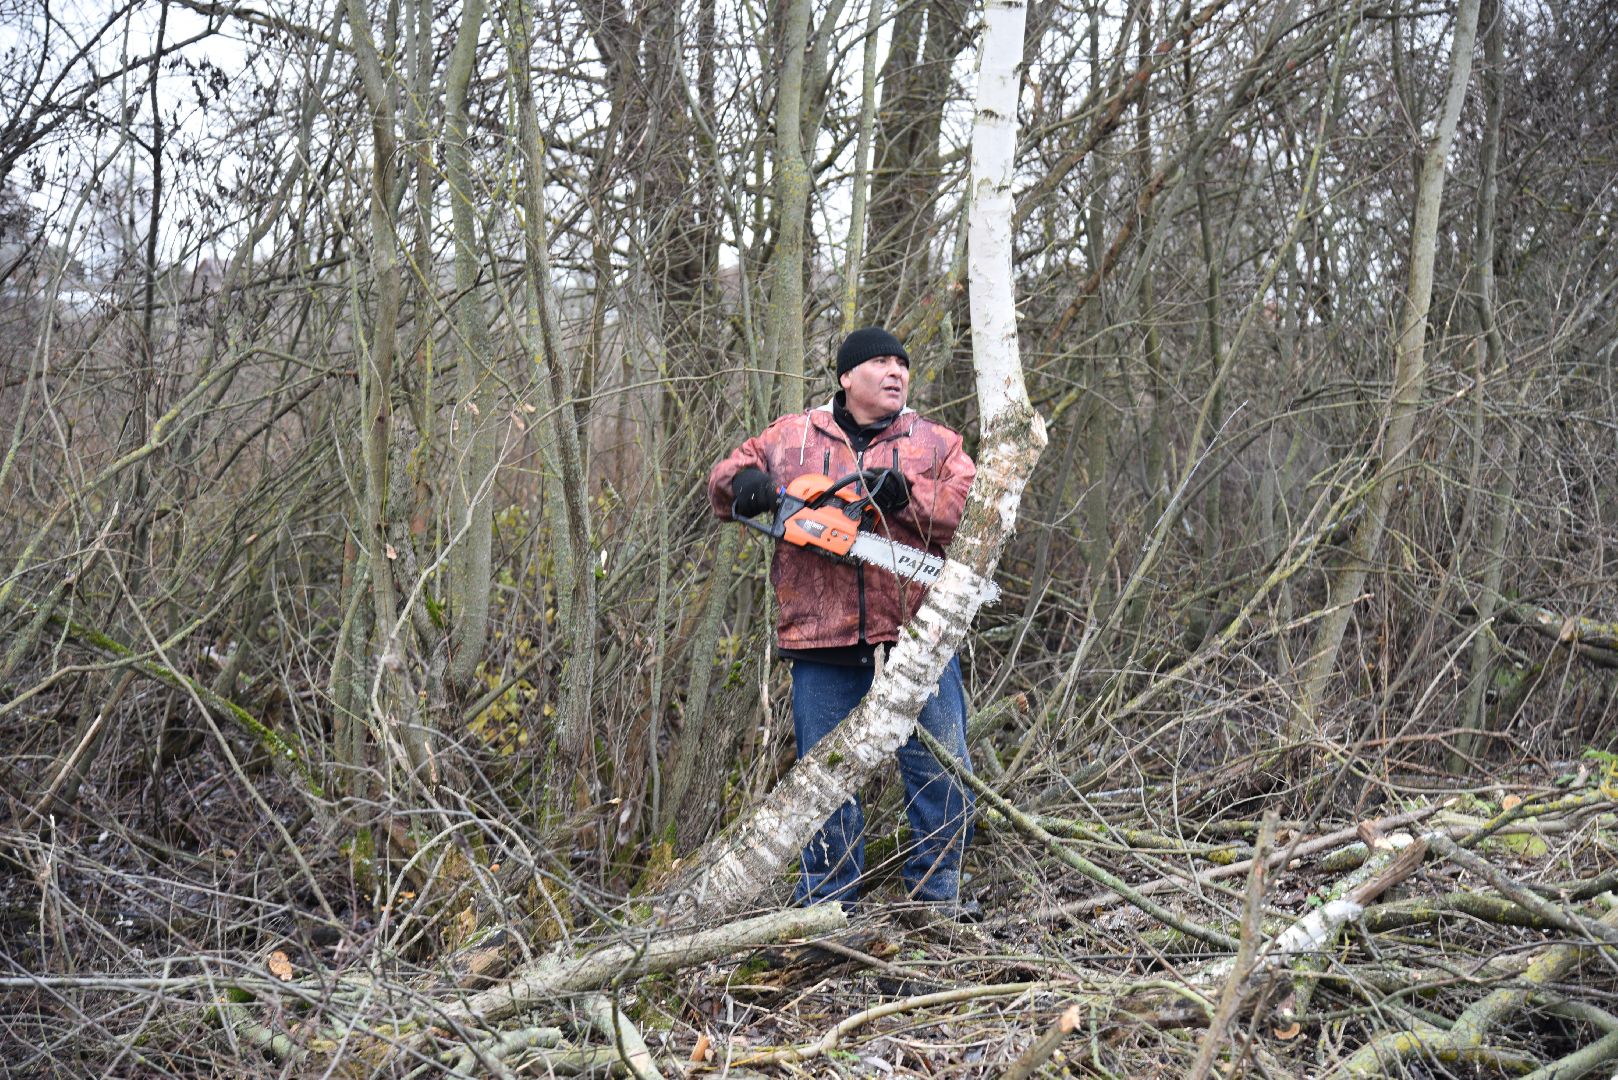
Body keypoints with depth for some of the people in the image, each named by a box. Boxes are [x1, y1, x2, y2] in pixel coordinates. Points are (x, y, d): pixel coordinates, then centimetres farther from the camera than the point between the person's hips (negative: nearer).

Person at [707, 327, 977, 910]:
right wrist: (746, 483, -7)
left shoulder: (936, 443, 11)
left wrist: (905, 493, -17)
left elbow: (971, 507, -4)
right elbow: (725, 480, 16)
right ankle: (828, 905, 19)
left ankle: (937, 890, 18)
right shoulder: (792, 436, 13)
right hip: (824, 646, 0)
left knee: (945, 774, 1)